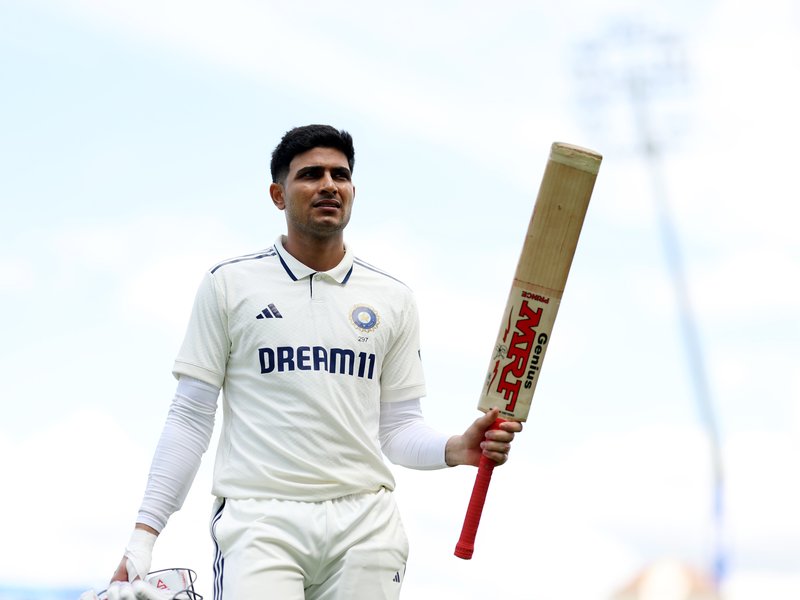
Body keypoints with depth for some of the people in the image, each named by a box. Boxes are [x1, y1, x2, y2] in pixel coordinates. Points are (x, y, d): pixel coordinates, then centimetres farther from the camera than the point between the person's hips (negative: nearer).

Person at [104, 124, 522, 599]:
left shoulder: (392, 298, 12)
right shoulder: (229, 284, 5)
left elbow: (398, 426, 14)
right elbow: (190, 418, 4)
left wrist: (454, 449, -8)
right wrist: (145, 533, -2)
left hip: (365, 520, 3)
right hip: (260, 518, -3)